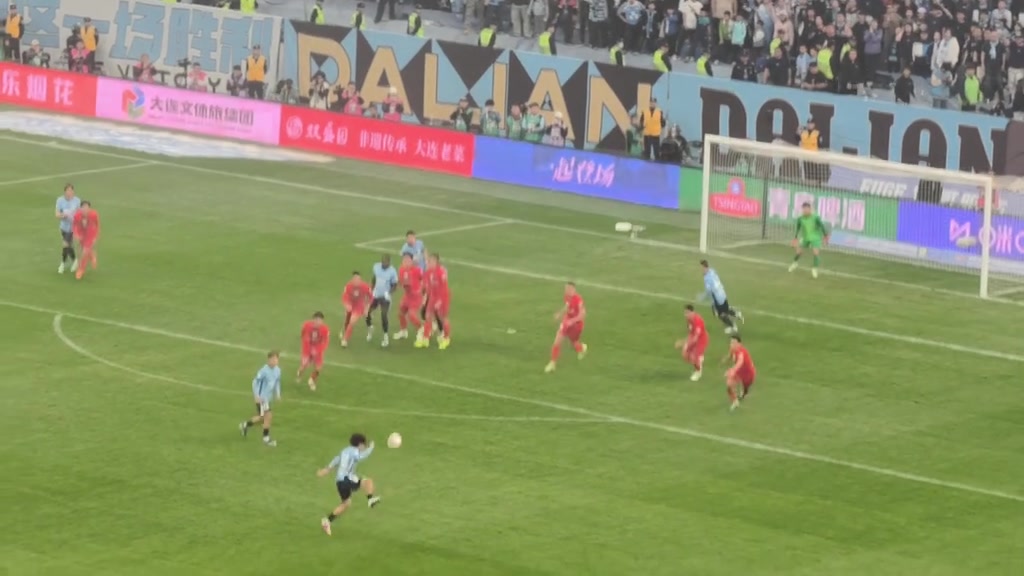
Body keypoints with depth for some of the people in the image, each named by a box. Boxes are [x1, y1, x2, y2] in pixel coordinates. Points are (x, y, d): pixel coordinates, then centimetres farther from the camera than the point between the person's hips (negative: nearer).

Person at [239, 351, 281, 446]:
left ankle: (245, 425, 38)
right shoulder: (264, 371, -21)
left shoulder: (277, 370, 0)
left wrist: (278, 394, 8)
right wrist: (256, 396, -21)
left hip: (268, 397, 8)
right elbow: (255, 382, -16)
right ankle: (266, 438, 3)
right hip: (261, 397, -8)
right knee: (268, 416, -9)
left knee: (262, 417, 16)